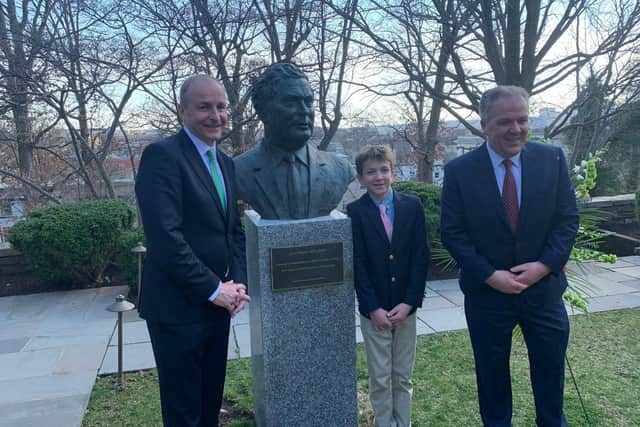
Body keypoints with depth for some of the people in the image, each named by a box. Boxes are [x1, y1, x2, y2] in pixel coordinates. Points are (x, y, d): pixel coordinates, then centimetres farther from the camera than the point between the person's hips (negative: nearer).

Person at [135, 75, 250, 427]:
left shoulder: (225, 162, 12)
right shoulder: (162, 155, -14)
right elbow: (165, 236, -22)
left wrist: (237, 282, -1)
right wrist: (213, 289, -17)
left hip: (218, 303, 7)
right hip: (178, 307, -7)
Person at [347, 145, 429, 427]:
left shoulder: (412, 206, -1)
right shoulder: (355, 212, -6)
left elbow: (421, 257, -2)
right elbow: (357, 264, -8)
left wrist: (409, 303, -8)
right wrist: (373, 309, -11)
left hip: (405, 307, 2)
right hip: (373, 311, -2)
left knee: (403, 377, 13)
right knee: (380, 379, 8)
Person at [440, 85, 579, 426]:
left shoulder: (552, 159, -4)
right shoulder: (459, 170, -10)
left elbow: (568, 219, -1)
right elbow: (452, 232, -9)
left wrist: (545, 265, -14)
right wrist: (490, 275, -16)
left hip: (544, 287, 2)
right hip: (487, 292, -2)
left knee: (551, 366, 19)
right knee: (492, 371, 16)